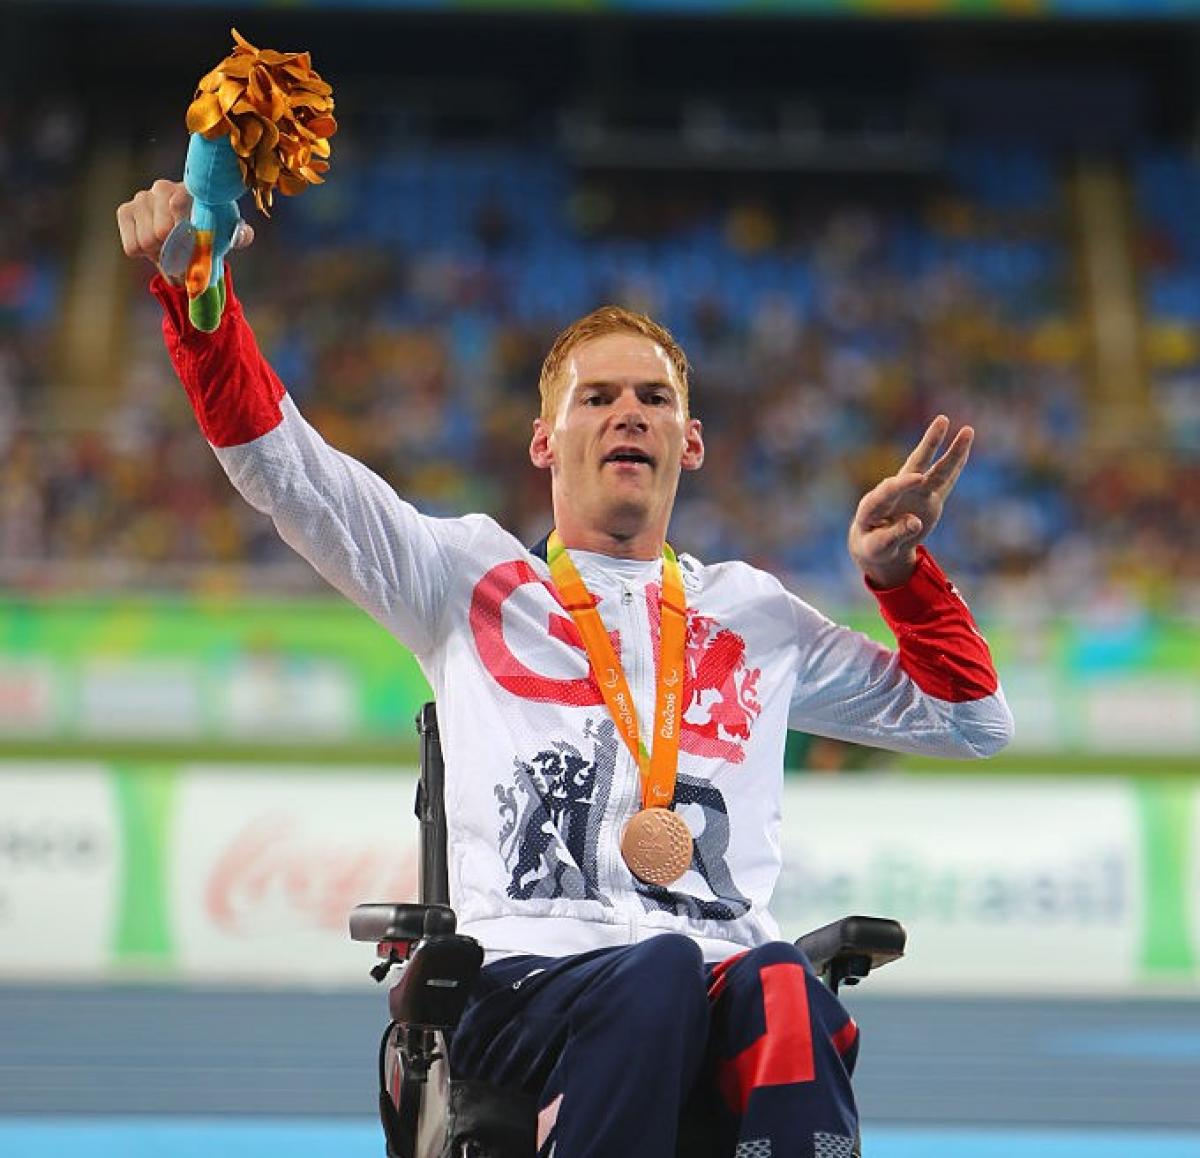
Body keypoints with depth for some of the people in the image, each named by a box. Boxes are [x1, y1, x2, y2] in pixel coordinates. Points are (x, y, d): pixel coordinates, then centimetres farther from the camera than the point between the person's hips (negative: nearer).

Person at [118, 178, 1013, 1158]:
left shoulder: (754, 614, 29)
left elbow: (969, 721, 33)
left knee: (782, 992, -36)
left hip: (724, 967, 2)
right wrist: (197, 289, 0)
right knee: (657, 973, -39)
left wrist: (901, 574, 19)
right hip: (525, 975, -2)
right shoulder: (472, 577, 22)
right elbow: (278, 462, 12)